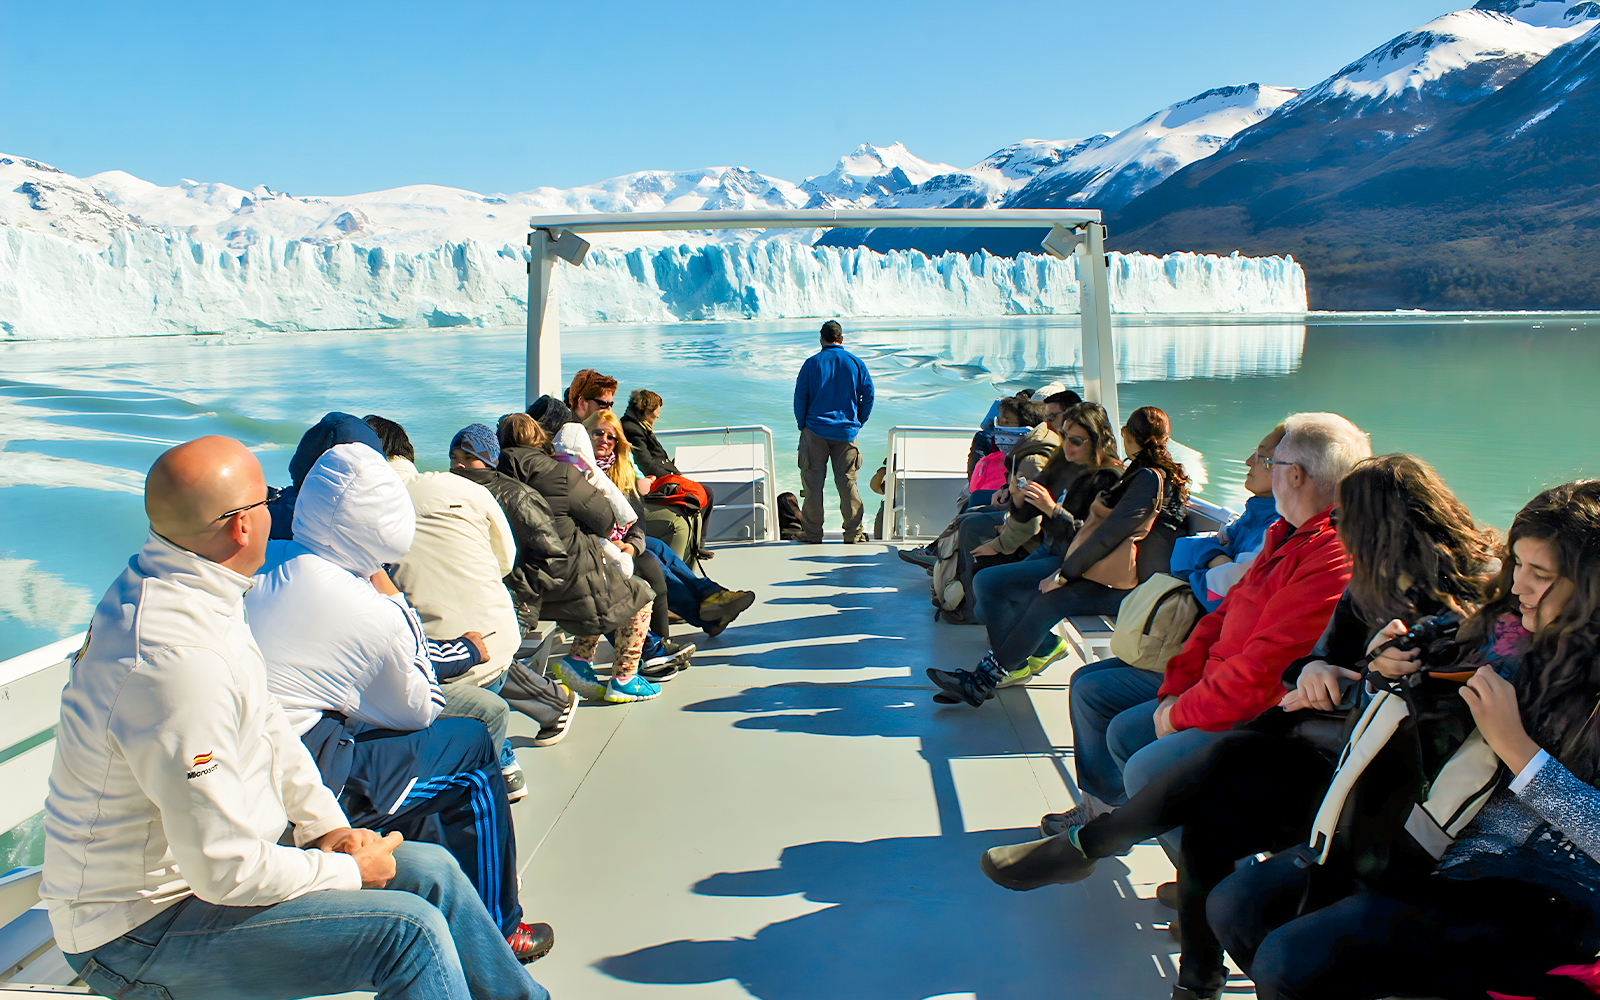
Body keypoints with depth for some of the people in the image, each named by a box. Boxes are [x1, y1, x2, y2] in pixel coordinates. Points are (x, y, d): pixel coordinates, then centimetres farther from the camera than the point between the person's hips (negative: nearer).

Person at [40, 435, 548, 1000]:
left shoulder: (160, 582, 1)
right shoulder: (175, 663, -33)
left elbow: (265, 721, 10)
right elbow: (227, 871, -29)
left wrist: (326, 825, 2)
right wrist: (349, 871, -14)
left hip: (210, 862, 10)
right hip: (141, 933, -10)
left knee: (430, 871, 7)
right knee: (409, 931, -21)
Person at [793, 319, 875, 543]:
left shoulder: (812, 363, -2)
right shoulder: (855, 362, 3)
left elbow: (800, 397, -2)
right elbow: (868, 394, 5)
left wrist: (802, 424, 10)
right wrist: (859, 422, 16)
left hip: (815, 430, -1)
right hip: (846, 432, 1)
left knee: (813, 481, 4)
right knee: (847, 481, 7)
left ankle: (812, 532, 7)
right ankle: (853, 532, 8)